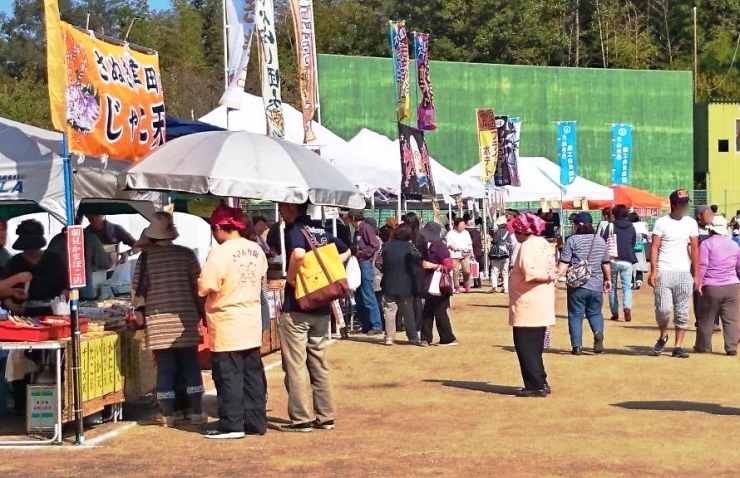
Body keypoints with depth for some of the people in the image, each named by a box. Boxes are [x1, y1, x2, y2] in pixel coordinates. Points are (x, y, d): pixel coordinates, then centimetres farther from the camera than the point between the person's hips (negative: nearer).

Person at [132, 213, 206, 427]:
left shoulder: (146, 257, -3)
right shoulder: (186, 254, -2)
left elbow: (138, 289, 0)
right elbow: (198, 287, 0)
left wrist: (141, 316, 17)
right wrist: (202, 312, 11)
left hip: (157, 322, 0)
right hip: (186, 319, 0)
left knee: (165, 369, 4)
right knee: (191, 366, 9)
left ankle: (167, 415, 7)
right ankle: (197, 413, 10)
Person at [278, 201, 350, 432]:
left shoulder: (294, 230, -12)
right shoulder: (321, 231, 10)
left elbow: (298, 254, -34)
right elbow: (345, 252, 23)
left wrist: (290, 278, -18)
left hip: (297, 307, -7)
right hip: (321, 306, 7)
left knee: (295, 365, 0)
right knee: (319, 364, 13)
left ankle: (301, 419, 2)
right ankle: (325, 417, 16)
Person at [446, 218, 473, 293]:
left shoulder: (466, 232, 15)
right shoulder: (451, 233, 1)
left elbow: (469, 243, 20)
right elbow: (447, 243, -2)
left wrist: (471, 251, 8)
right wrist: (451, 246, -22)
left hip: (465, 255, 3)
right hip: (455, 255, -3)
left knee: (467, 271, -8)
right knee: (455, 272, -5)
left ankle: (466, 284, 18)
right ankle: (456, 287, 7)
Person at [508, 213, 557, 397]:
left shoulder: (528, 245, -14)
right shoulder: (544, 244, 13)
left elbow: (529, 272, -26)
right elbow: (550, 270, 13)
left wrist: (548, 276, -14)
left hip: (527, 305, -9)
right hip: (541, 305, 9)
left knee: (526, 348, -2)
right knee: (534, 348, 16)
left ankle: (536, 386, -3)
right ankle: (540, 383, 19)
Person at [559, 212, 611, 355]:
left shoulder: (572, 240, -5)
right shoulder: (600, 240, 10)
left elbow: (564, 262, -13)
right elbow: (605, 263, 17)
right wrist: (608, 279, 28)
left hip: (577, 285, -4)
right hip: (596, 285, 4)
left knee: (575, 315, 5)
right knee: (595, 313, 18)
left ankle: (577, 346, 1)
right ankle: (598, 332, -9)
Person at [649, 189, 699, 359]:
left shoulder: (691, 223, 7)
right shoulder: (661, 222, -1)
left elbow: (695, 250, 8)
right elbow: (654, 247, -3)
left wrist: (697, 275, 2)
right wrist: (653, 271, -13)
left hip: (684, 273, 3)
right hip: (664, 272, -3)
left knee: (682, 312, 3)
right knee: (663, 308, -12)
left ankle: (678, 346, 9)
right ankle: (663, 335, 15)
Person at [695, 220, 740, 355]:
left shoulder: (706, 244, -5)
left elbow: (702, 266, -13)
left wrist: (698, 283, -9)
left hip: (712, 288, -4)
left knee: (706, 319, 8)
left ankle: (703, 347, 16)